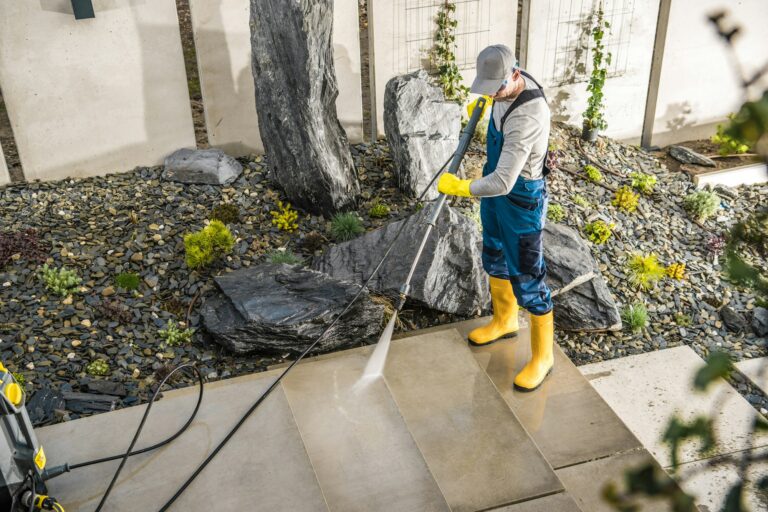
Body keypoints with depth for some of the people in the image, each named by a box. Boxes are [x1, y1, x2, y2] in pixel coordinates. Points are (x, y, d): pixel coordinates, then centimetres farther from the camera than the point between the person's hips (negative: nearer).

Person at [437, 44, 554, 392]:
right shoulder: (508, 83, -9)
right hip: (495, 187, 9)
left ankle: (542, 355, 19)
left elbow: (502, 182, -38)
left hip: (521, 199, -9)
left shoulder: (527, 118, -36)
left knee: (527, 278, 1)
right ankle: (504, 321, 48)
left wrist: (458, 187, -25)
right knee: (495, 259, 24)